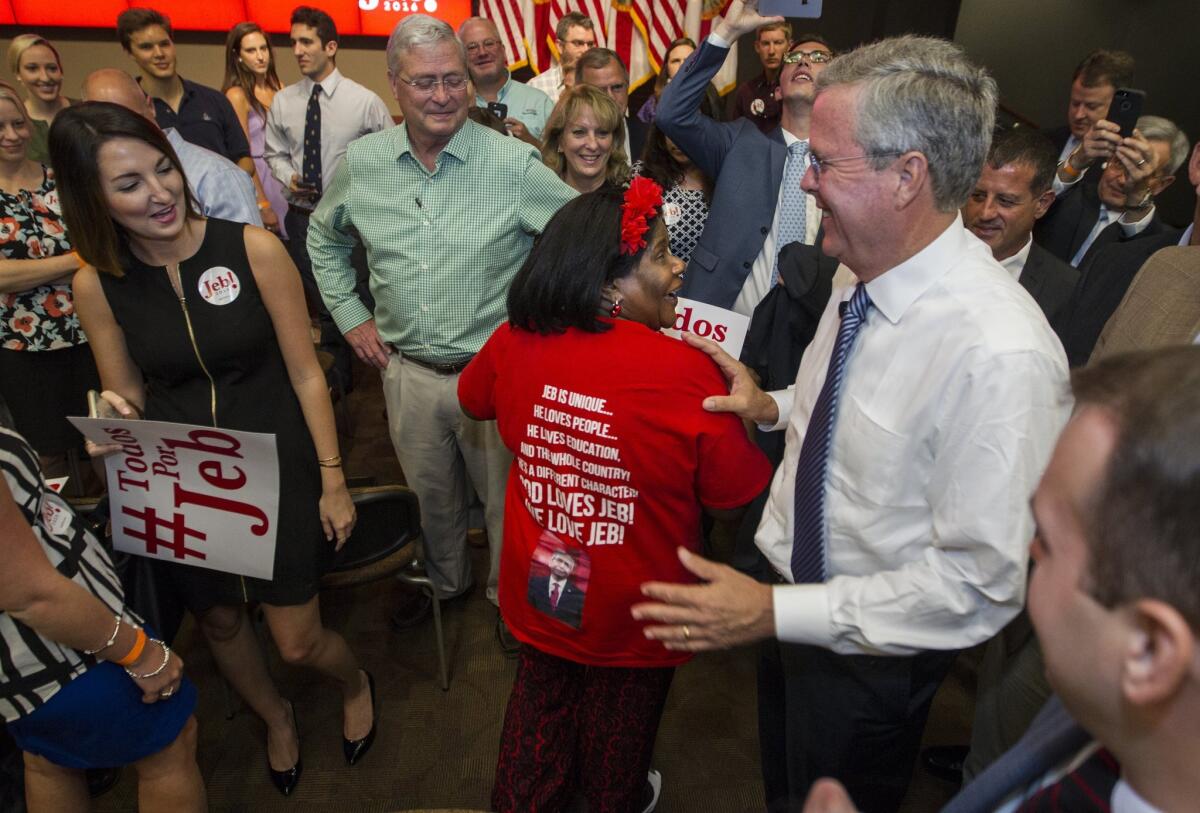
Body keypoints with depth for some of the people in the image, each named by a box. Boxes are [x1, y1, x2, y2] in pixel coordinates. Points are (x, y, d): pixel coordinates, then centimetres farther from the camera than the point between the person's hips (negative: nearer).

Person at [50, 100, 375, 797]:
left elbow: (305, 373, -8)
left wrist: (333, 479, -7)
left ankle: (355, 683, 43)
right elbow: (127, 400, 7)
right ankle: (275, 716, 54)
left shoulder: (254, 249, -13)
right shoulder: (96, 284, -6)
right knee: (219, 621, 22)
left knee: (298, 643, 5)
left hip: (276, 470, -3)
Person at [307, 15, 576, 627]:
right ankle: (444, 580, 51)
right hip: (408, 370, 4)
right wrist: (349, 315, 9)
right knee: (430, 493, 23)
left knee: (506, 495, 14)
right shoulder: (360, 162, -2)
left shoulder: (514, 163, -14)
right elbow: (324, 238, 16)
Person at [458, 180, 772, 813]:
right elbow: (737, 494, -19)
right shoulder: (687, 373, -31)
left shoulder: (515, 342, -17)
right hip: (631, 617, -3)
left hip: (538, 586, 4)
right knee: (618, 726, 27)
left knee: (540, 702, 31)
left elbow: (472, 398, 6)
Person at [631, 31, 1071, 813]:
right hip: (794, 600, 7)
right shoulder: (864, 276, -8)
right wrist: (772, 406, -8)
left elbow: (981, 582, -29)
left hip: (873, 654, -6)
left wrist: (775, 613, -29)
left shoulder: (1000, 357, -33)